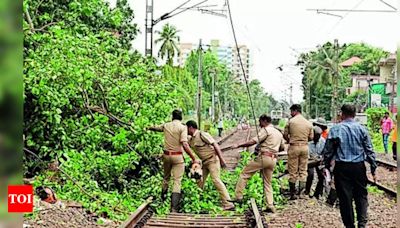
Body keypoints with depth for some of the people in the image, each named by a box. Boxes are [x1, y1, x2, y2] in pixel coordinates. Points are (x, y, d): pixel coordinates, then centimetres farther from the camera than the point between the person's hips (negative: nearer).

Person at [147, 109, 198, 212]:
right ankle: (174, 208, -11)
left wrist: (148, 128, 50)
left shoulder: (166, 125, 6)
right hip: (178, 157, -4)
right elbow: (185, 145, -21)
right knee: (177, 181, -3)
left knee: (166, 178, 25)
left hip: (167, 155, 5)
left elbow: (155, 128, 26)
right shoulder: (182, 127, -10)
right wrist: (194, 159, -17)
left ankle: (163, 198, 39)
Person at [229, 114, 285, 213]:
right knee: (268, 183, 15)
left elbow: (253, 141, -14)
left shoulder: (266, 130, -5)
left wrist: (238, 145, -11)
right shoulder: (279, 133, 20)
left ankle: (238, 196, -3)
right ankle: (270, 205, 7)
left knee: (245, 173, 2)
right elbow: (281, 148, 26)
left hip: (263, 157, -8)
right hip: (273, 160, 8)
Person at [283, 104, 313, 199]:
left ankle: (293, 193, 9)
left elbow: (285, 135, -2)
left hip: (294, 147, -3)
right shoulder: (308, 123, 3)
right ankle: (301, 192, 9)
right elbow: (311, 137, 7)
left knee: (293, 171, 4)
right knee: (303, 170, 11)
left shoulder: (291, 121, -7)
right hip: (305, 147, 3)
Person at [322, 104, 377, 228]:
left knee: (345, 197, 6)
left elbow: (327, 151, -2)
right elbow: (370, 151, 1)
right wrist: (373, 169, 6)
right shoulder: (362, 129, 0)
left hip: (342, 168, -1)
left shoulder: (335, 129, -3)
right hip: (359, 167, 1)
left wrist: (327, 166, 9)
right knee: (361, 195, 12)